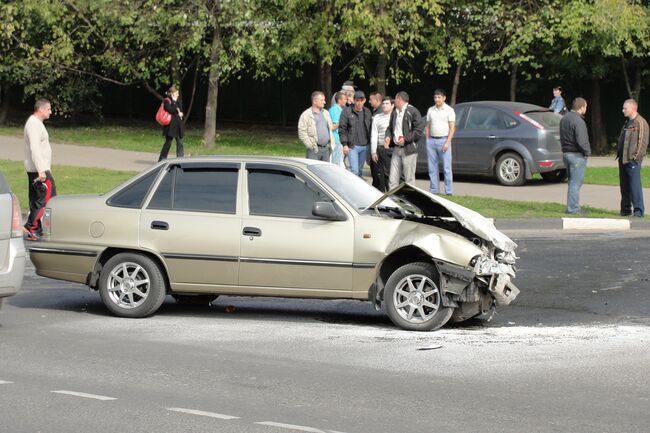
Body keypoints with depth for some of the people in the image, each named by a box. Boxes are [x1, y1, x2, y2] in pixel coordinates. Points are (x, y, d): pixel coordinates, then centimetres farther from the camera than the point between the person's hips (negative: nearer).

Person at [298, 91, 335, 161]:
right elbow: (302, 132, -9)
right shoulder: (306, 115, -4)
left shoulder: (326, 113, 16)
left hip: (326, 148, 6)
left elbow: (330, 128, 23)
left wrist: (331, 144, 13)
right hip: (314, 150, -6)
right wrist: (310, 145, -13)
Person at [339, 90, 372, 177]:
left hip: (364, 146, 5)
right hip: (353, 146, -5)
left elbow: (370, 128, 16)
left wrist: (370, 143, 10)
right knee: (354, 170, -12)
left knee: (360, 170, 13)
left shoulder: (367, 112, 10)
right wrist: (345, 144, -12)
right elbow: (342, 129, -6)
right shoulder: (347, 112, -5)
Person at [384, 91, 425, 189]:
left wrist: (405, 139, -17)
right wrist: (388, 137, 3)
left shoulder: (413, 111, -7)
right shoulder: (394, 112, 16)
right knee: (392, 179, 3)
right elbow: (390, 127, 24)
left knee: (409, 179, -2)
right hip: (396, 148, 7)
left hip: (408, 149, -7)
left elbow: (419, 130, -11)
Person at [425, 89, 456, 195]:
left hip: (443, 140, -5)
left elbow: (452, 127, -5)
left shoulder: (449, 110, -1)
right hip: (431, 140, 5)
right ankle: (433, 190, 12)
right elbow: (428, 127, 16)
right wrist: (427, 141, 7)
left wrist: (447, 142, -13)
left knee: (446, 167, -5)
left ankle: (449, 191, -5)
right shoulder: (431, 110, 13)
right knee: (432, 167, 6)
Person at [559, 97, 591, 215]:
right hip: (577, 155, -9)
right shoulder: (578, 121, -18)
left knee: (572, 182, 16)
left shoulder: (564, 119, 12)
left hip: (566, 153, 9)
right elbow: (581, 141, -23)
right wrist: (587, 152, -9)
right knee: (575, 183, -5)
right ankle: (573, 208, -5)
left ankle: (572, 207, 19)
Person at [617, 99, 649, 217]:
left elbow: (643, 141, -13)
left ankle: (638, 210, -8)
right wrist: (619, 153, 17)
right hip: (623, 159, 9)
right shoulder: (627, 123, 19)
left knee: (635, 184, -10)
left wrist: (637, 156, -17)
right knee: (624, 186, 11)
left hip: (633, 160, -9)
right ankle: (626, 209, 17)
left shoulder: (641, 123, -9)